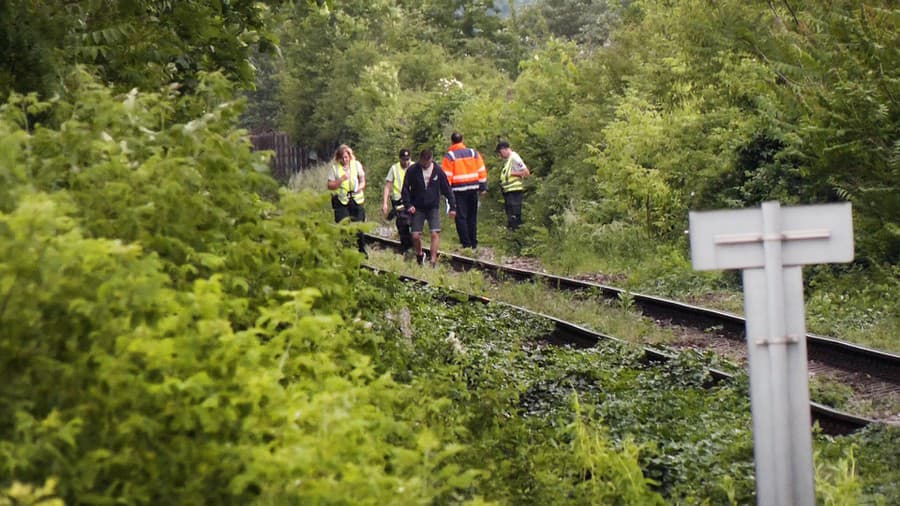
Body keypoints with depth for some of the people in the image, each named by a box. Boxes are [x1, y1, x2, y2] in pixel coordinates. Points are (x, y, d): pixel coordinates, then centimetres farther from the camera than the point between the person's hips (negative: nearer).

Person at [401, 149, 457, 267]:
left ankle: (433, 261, -12)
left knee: (435, 234, -14)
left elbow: (447, 189, 2)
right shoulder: (412, 170, -8)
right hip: (417, 208, 0)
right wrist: (408, 205, -11)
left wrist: (452, 207, 0)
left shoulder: (438, 170, -5)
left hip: (433, 208, 0)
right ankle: (419, 255, 27)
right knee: (415, 236, -2)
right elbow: (405, 189, 0)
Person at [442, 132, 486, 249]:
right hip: (473, 188, 4)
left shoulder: (449, 156, -5)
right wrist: (483, 187, 11)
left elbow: (447, 176, -8)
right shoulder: (473, 153, 6)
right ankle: (473, 242, 15)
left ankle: (466, 242, -3)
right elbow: (482, 171, 7)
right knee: (472, 217, 13)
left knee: (461, 217, 1)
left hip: (458, 190, -4)